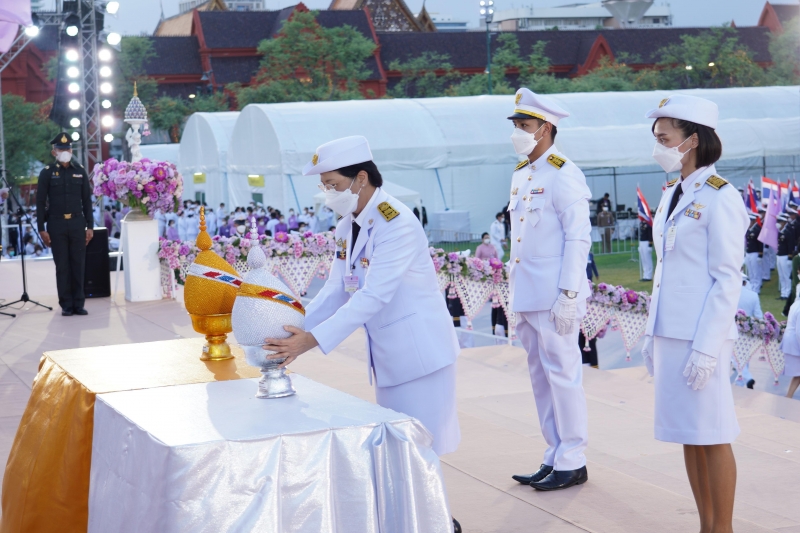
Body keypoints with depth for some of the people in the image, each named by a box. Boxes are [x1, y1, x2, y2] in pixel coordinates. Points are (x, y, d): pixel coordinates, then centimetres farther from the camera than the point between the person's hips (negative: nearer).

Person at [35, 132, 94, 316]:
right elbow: (40, 202, -1)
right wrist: (42, 229, -6)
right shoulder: (47, 173, 0)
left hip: (77, 224, 2)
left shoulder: (80, 171, 7)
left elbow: (87, 201, 9)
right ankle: (66, 305, 7)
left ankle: (79, 304, 8)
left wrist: (90, 226, 3)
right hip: (56, 225, -2)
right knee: (62, 266, 2)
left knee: (78, 265, 3)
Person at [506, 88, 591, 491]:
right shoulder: (520, 174, 14)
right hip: (526, 294, 9)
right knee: (540, 377, 13)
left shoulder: (563, 175, -11)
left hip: (553, 296, -9)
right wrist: (515, 292, 16)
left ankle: (572, 463, 8)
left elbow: (578, 239, -15)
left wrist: (567, 295, -19)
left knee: (562, 375, -2)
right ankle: (555, 457, 23)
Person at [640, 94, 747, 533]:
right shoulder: (672, 194, 13)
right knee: (687, 435, 12)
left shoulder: (719, 197, -11)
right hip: (670, 332, 8)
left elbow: (728, 279, -14)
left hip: (701, 335, -8)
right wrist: (652, 334, 15)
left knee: (711, 436, 0)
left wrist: (706, 348, -18)